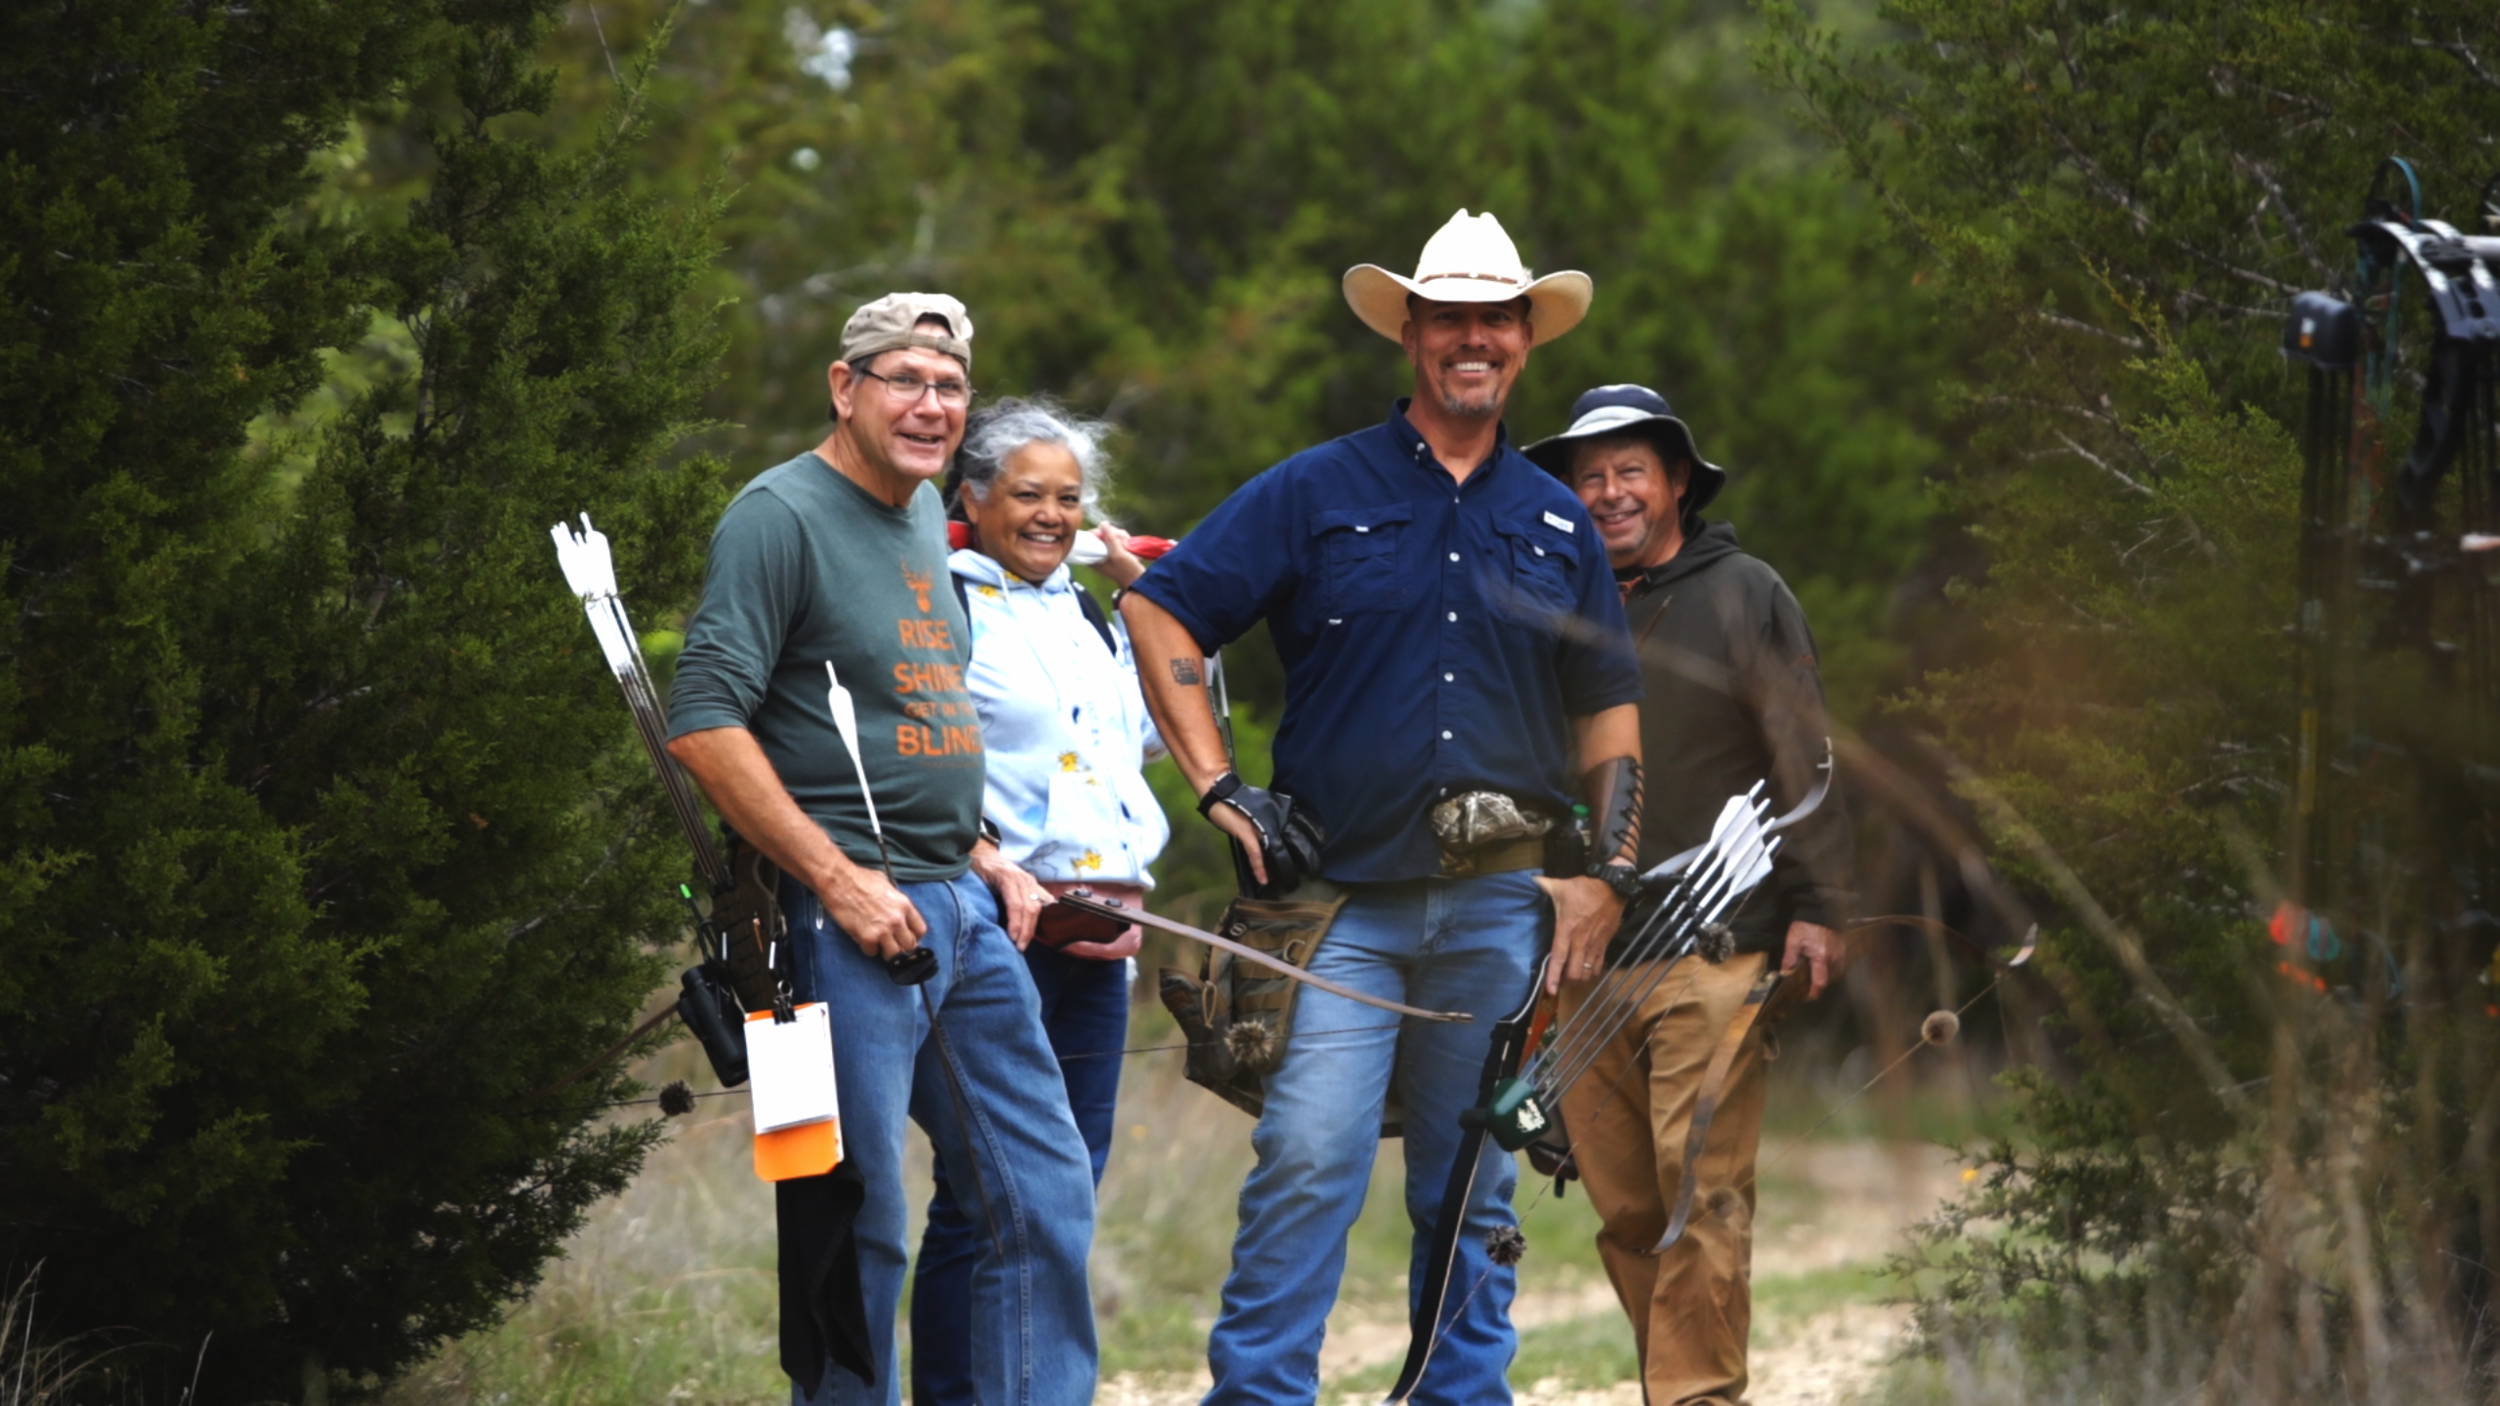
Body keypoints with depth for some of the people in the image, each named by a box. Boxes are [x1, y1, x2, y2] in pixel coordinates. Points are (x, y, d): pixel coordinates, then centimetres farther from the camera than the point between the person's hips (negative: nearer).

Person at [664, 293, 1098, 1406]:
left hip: (961, 913, 9)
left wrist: (979, 856, 15)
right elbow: (703, 723, -18)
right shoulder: (782, 514, -10)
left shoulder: (923, 512, 16)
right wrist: (837, 879, -19)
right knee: (857, 1224, -5)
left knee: (1046, 1191, 9)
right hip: (848, 923, -9)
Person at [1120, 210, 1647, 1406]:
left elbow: (1607, 711, 21)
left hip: (1500, 908, 3)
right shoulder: (1316, 494, 3)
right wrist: (1218, 789, -5)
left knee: (1473, 1193, 8)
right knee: (1309, 1160, -15)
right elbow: (1158, 613, 2)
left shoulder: (1557, 523, 14)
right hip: (1344, 898, -3)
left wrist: (1608, 872, 10)